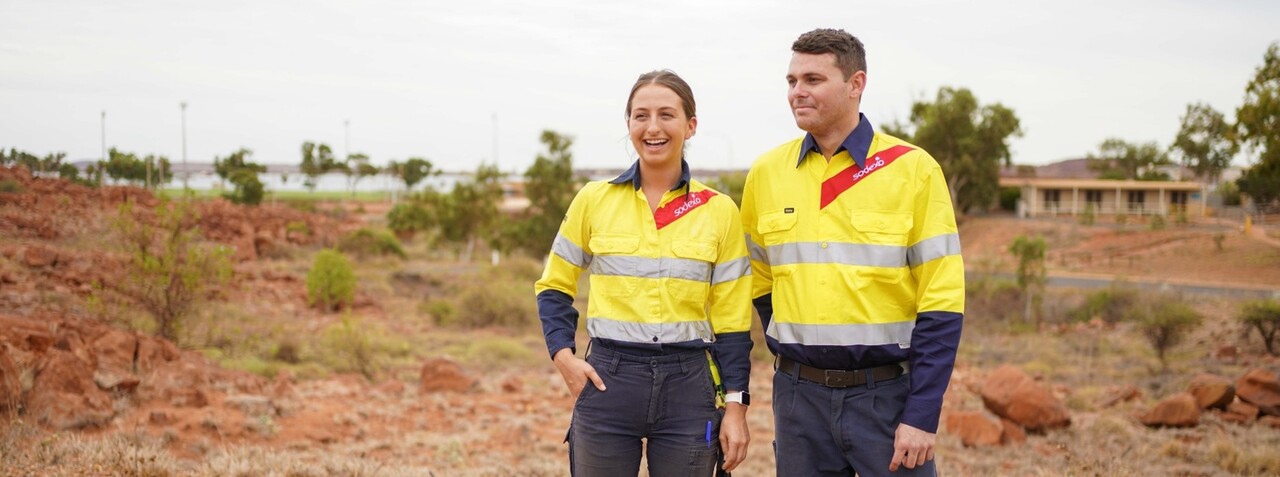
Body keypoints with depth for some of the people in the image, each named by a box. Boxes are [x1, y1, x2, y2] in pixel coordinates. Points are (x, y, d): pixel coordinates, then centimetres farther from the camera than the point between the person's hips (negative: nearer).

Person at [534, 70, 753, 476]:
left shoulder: (719, 211, 2)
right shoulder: (594, 199, 2)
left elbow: (731, 320, 4)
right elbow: (554, 286, 12)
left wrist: (736, 405, 0)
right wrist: (563, 355, -3)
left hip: (688, 383, 0)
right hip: (607, 381, 0)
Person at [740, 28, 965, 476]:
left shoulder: (913, 169, -6)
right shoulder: (766, 172, 4)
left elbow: (942, 302, -9)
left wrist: (922, 416, -13)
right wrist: (791, 355, 10)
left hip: (887, 391, -3)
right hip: (799, 396, 3)